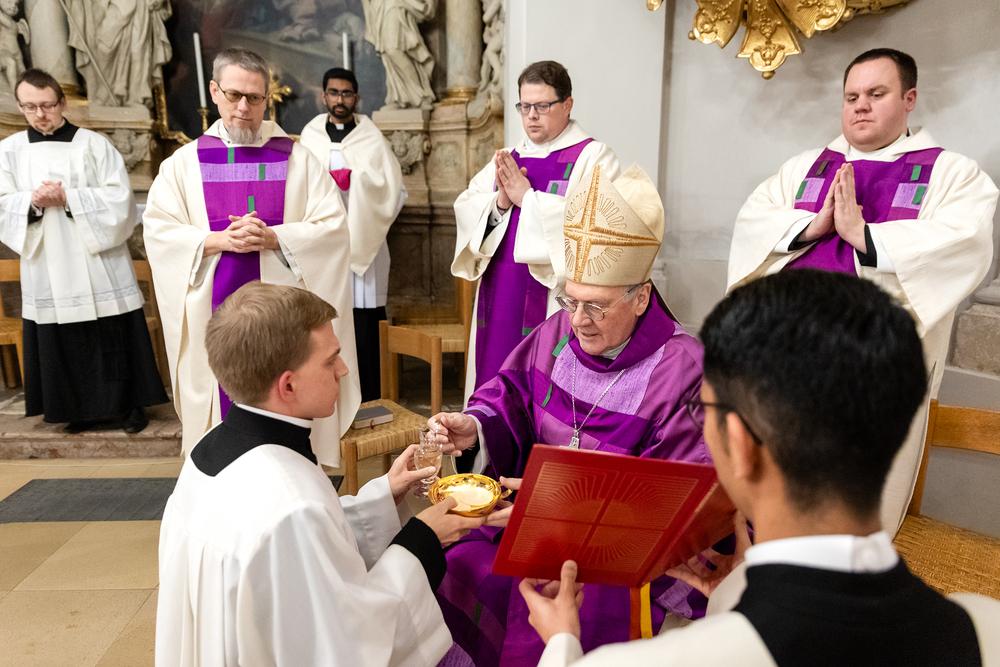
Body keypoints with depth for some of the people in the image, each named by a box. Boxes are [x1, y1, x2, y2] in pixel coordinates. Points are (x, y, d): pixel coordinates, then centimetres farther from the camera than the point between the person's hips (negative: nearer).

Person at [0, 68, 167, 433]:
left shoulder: (93, 144, 0)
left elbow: (120, 198, -7)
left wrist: (68, 197, -16)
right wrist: (33, 201, -15)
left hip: (100, 267, -2)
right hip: (49, 274, 3)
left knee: (116, 340, 3)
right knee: (65, 345, 8)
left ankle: (131, 403, 18)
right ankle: (84, 408, 24)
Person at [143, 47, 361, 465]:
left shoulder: (297, 159, 6)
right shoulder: (184, 163, 10)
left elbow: (333, 226, -2)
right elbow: (158, 230, 2)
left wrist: (273, 237, -16)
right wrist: (219, 241, -15)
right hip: (216, 317, 1)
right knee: (226, 407, 6)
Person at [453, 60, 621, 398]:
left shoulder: (594, 158, -1)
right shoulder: (509, 158, 17)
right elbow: (464, 207, 10)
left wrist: (526, 198, -13)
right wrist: (499, 203, -10)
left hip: (555, 301, -5)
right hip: (500, 300, 6)